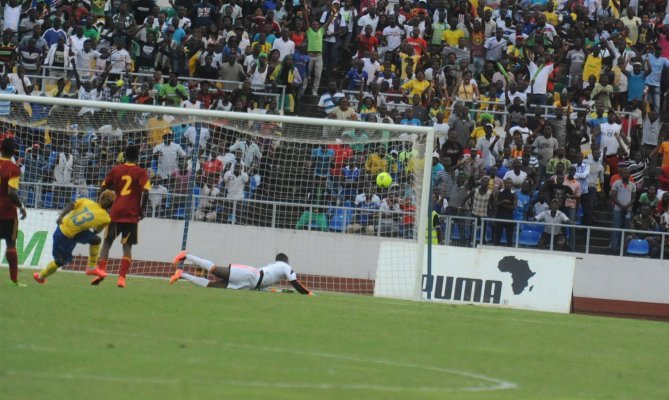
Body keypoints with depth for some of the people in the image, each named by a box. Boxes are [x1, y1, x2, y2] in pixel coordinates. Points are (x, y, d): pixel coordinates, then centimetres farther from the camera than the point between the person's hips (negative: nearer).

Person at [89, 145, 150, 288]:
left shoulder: (115, 170, 7)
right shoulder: (141, 172, -1)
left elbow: (104, 187, 10)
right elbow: (146, 192, -12)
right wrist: (141, 210, -2)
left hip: (115, 212, 2)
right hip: (132, 214, -2)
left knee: (107, 242, 13)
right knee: (127, 246, 2)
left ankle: (101, 269, -7)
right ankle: (122, 277, -8)